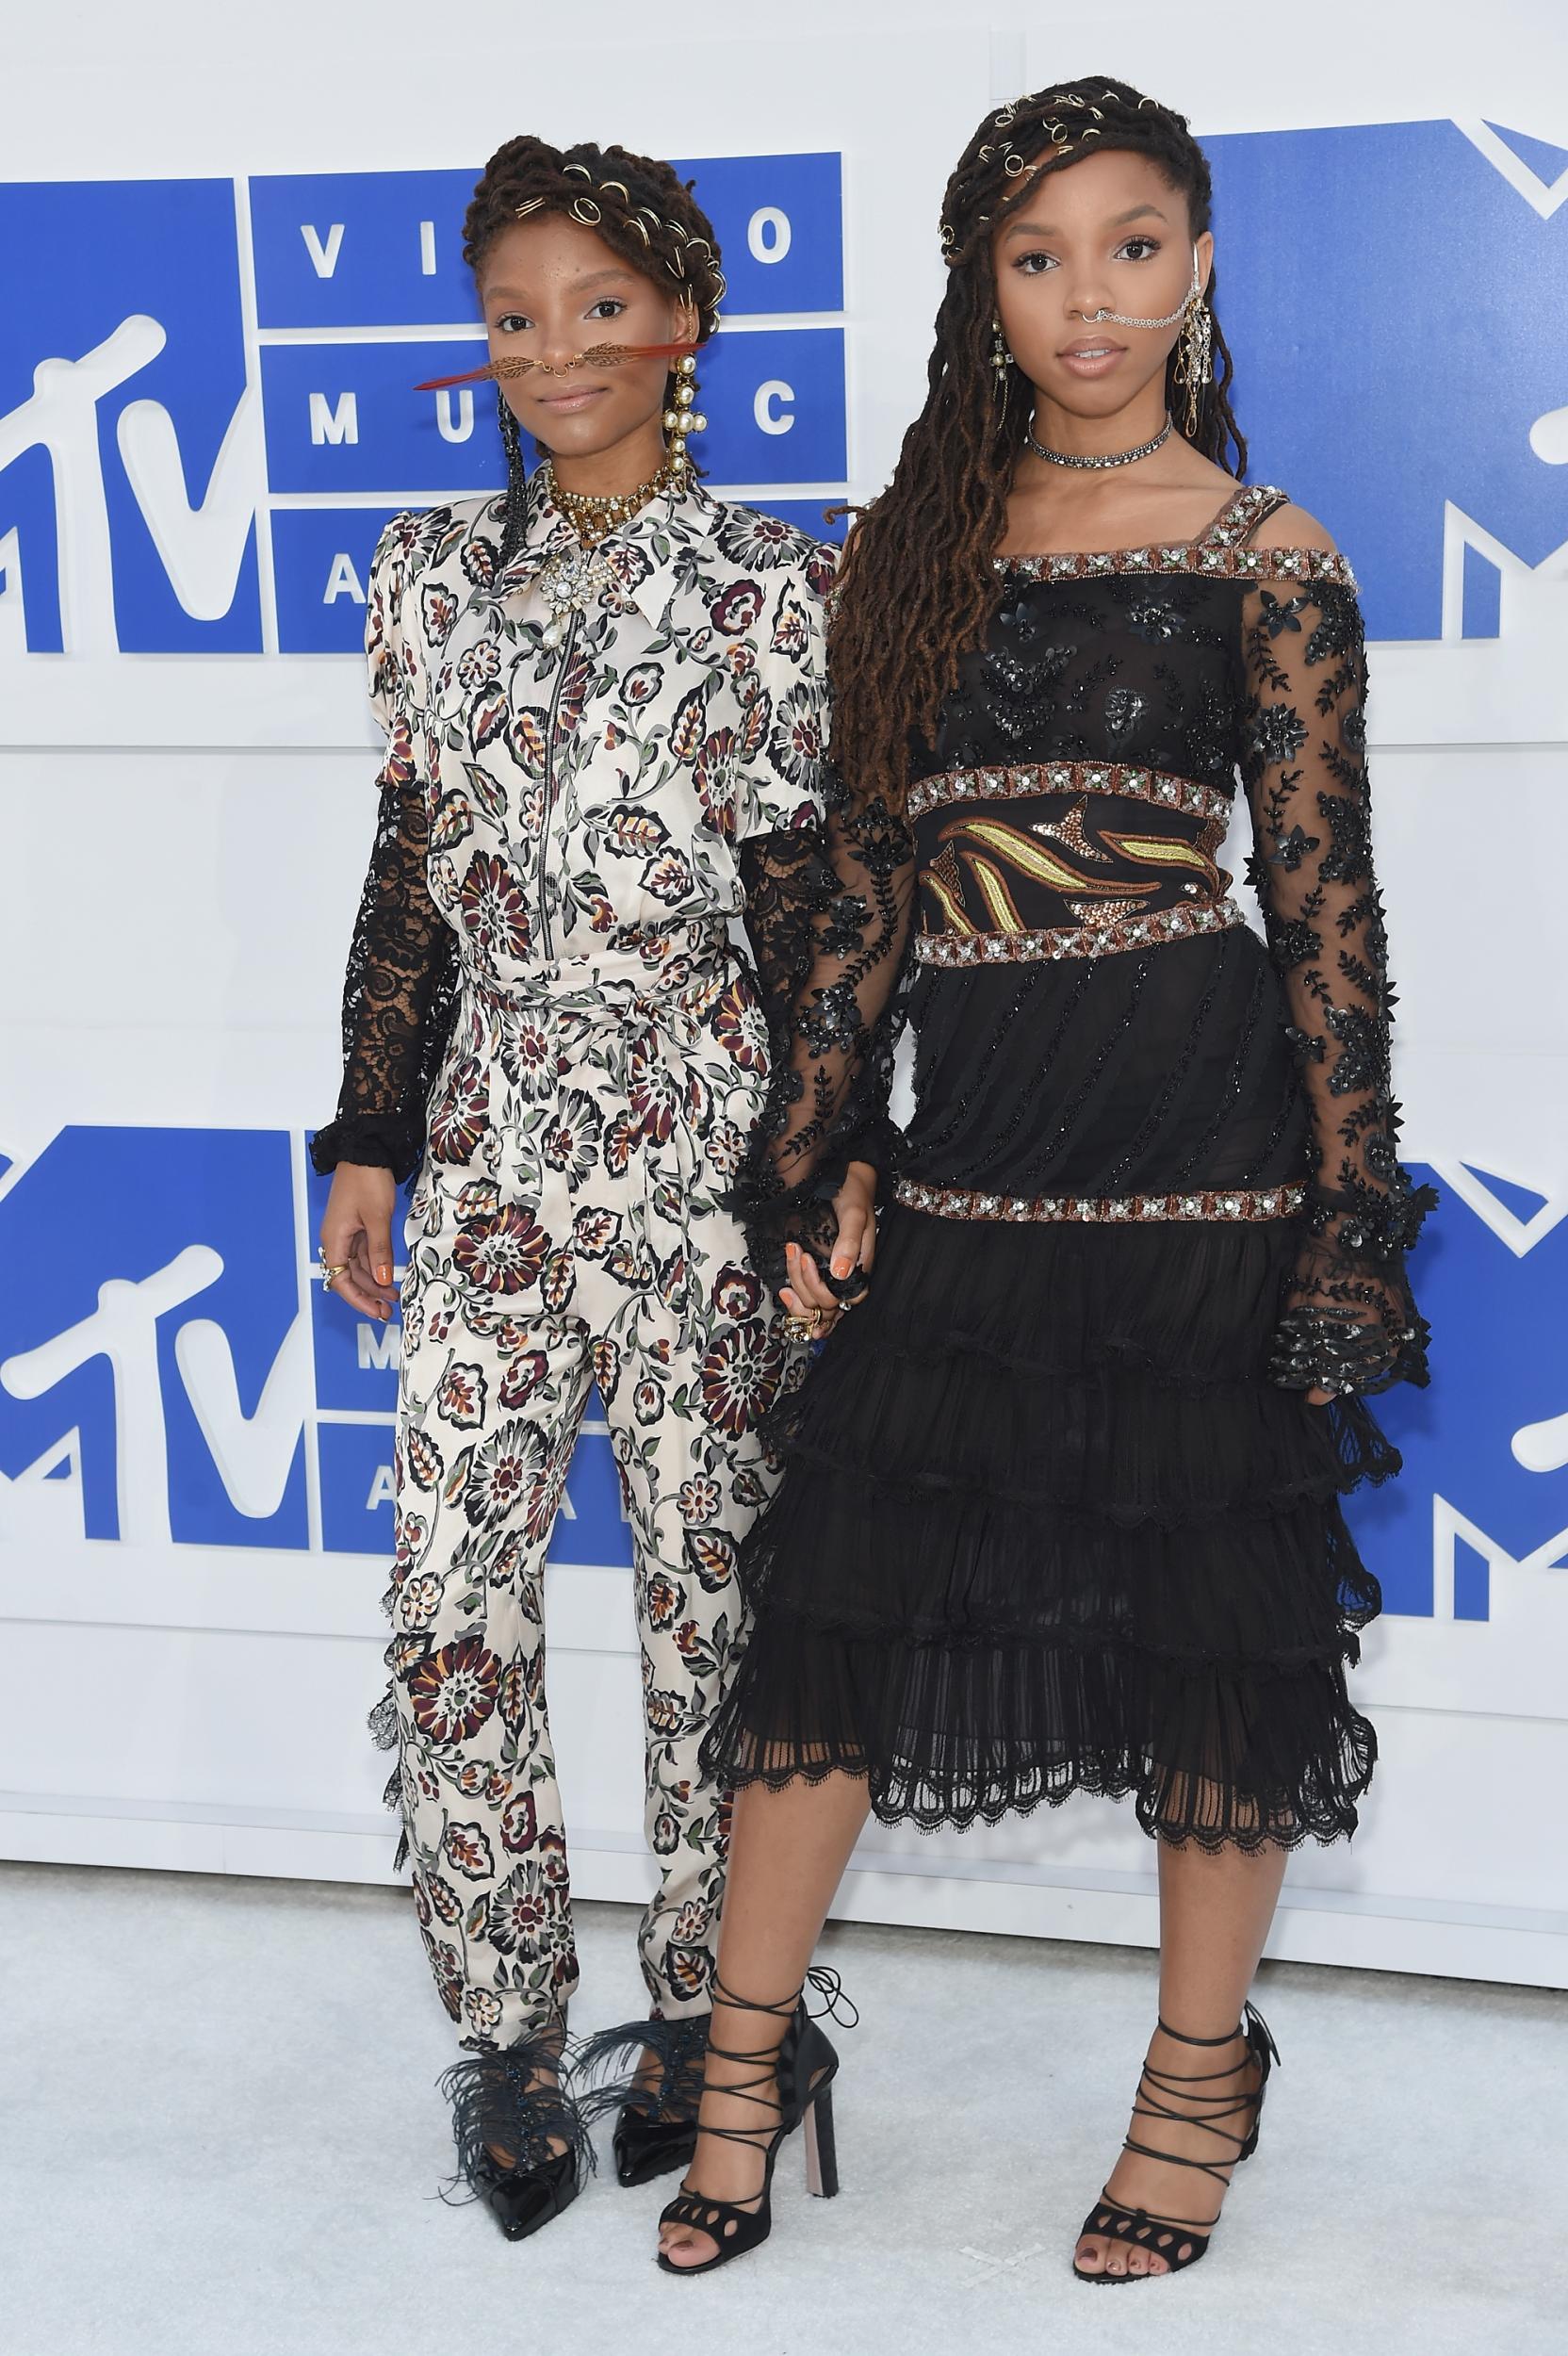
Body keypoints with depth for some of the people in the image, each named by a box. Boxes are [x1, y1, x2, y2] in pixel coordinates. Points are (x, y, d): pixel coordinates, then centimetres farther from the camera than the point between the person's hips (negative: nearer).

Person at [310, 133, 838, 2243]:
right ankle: (507, 2034, 15)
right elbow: (408, 873, 12)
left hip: (700, 1140, -3)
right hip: (493, 1139, 3)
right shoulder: (439, 572, 9)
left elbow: (807, 907, -3)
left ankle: (703, 2016, 22)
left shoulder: (771, 590, -2)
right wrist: (370, 1139, 9)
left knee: (706, 1592, 5)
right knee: (451, 1596, -1)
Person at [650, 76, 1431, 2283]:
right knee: (834, 1579, 5)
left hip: (1197, 1139, -3)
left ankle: (1201, 2079, 26)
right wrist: (818, 1157, 7)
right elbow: (868, 876, 11)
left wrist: (1349, 1222, -5)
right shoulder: (910, 550, 10)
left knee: (1210, 1601, 7)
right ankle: (754, 2052, 23)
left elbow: (1325, 902, -2)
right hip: (973, 1146, 4)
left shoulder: (1265, 563, -1)